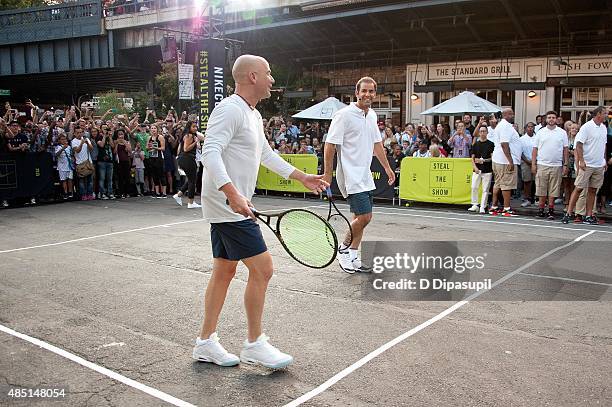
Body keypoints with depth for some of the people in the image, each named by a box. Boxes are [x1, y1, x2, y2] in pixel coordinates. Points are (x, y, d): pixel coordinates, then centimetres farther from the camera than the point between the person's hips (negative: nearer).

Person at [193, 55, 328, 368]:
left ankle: (206, 342, 23)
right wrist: (233, 194, -37)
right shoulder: (230, 109, -15)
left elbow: (266, 154, 29)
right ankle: (254, 345, 7)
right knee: (262, 268, -7)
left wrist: (303, 177, 30)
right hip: (228, 205, -10)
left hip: (231, 205, 11)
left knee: (224, 271, 13)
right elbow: (210, 153, -26)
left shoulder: (253, 115, 17)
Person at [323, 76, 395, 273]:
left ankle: (352, 257, 19)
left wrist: (387, 167, 24)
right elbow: (330, 145, -13)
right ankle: (343, 249, 10)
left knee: (360, 217, 10)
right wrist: (327, 174, -14)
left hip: (365, 176, 8)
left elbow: (377, 143, 23)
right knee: (364, 216, -11)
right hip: (350, 175, -8)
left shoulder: (372, 115, 12)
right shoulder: (344, 114, -12)